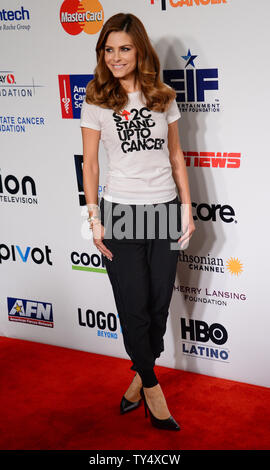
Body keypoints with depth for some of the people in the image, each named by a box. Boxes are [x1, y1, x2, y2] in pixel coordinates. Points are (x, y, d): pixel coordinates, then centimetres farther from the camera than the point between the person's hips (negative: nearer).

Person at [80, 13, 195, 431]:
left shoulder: (163, 98, 5)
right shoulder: (96, 102, -2)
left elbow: (176, 156, 10)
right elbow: (90, 164, 0)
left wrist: (187, 207, 6)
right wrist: (94, 218, -5)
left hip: (164, 208, 3)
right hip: (120, 210, -2)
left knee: (160, 303, 9)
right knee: (134, 306, 2)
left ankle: (141, 374, 30)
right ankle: (151, 386, 21)